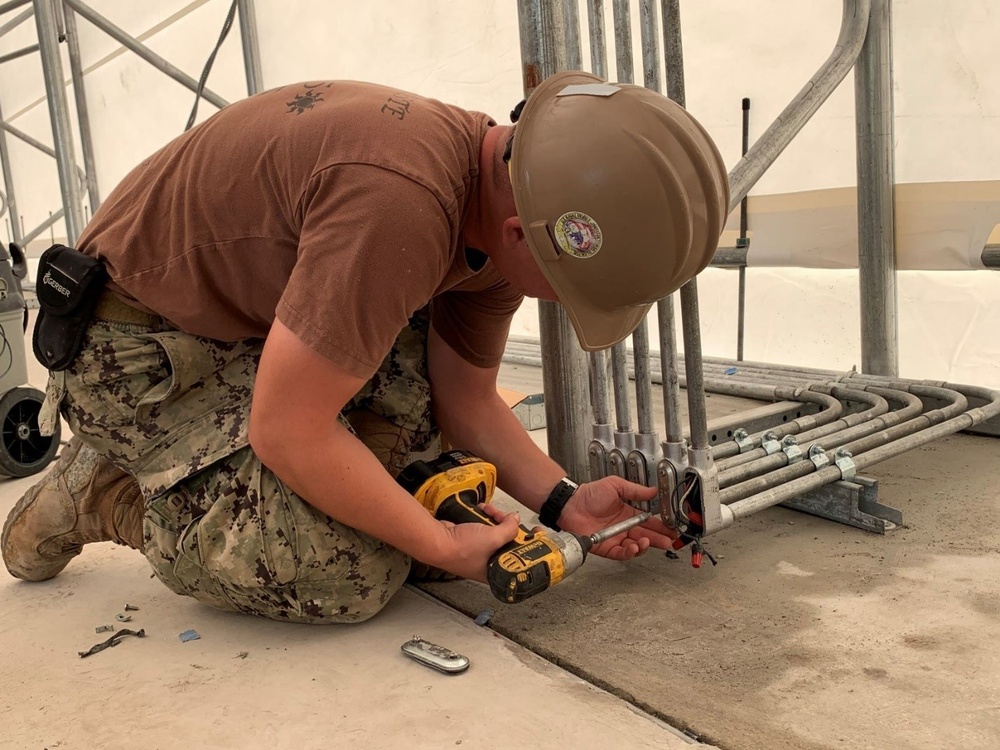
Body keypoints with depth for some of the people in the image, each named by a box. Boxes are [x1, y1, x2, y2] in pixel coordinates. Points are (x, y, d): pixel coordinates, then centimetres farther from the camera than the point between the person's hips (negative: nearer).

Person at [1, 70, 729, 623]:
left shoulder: (505, 209, -6)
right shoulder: (400, 203, -35)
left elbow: (464, 399, 5)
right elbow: (287, 431, -28)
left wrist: (568, 502, -7)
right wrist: (442, 547, -17)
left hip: (251, 312, 9)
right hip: (136, 345, -8)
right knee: (349, 575, -17)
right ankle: (108, 488, 2)